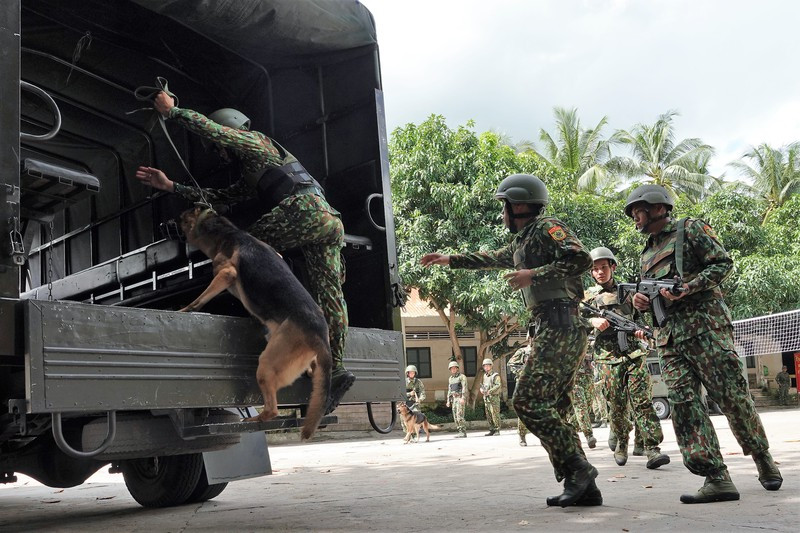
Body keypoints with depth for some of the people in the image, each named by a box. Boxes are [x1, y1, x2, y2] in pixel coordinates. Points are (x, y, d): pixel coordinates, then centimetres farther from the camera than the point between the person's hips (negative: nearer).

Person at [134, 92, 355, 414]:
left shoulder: (258, 142, 15)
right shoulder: (250, 177, 39)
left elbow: (211, 129, 4)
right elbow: (219, 199, 34)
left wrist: (171, 111, 16)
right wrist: (170, 186, 31)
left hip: (308, 207, -9)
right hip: (331, 222, 9)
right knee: (328, 296, 1)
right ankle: (335, 367, -3)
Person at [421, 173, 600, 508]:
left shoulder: (546, 228, -4)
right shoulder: (522, 241, 24)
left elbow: (581, 258, -17)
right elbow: (492, 259, 40)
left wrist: (534, 275, -17)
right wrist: (449, 260, 42)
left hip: (559, 326, -10)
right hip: (555, 329, 10)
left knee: (528, 401, -14)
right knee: (552, 408, 7)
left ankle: (576, 467, -12)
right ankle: (583, 487, 8)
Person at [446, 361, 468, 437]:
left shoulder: (462, 376, -5)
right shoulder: (450, 378, 17)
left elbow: (464, 388, -15)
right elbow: (449, 390, 20)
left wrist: (463, 398, -26)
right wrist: (448, 400, 13)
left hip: (460, 398, -7)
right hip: (454, 398, 8)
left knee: (460, 416, -15)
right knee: (455, 417, 4)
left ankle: (463, 433, -12)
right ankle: (460, 432, 7)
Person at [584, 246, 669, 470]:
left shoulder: (627, 291, 13)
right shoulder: (588, 296, 9)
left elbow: (638, 317, 19)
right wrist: (593, 320, -20)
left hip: (634, 353, 1)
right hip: (609, 357, 0)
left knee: (643, 401, -9)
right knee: (616, 405, 3)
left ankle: (652, 449, -15)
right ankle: (621, 444, 22)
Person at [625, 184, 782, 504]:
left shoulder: (691, 229, 5)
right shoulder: (646, 255, 24)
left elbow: (722, 263, -5)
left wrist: (686, 288, -16)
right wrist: (642, 302, 4)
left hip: (705, 327, -6)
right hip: (669, 338, 6)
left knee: (732, 397, -2)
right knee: (683, 403, -8)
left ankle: (763, 459, 20)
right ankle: (717, 479, -9)